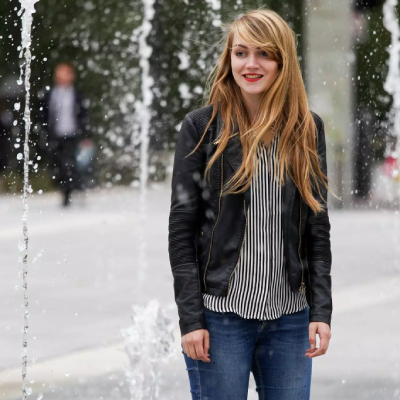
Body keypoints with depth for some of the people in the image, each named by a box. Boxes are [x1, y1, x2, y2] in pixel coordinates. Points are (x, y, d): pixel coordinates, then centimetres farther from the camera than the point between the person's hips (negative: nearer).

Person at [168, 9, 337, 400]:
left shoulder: (307, 129, 6)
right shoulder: (201, 127, -2)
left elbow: (318, 227, 9)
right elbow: (181, 228, -3)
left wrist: (321, 310, 0)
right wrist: (190, 319, -9)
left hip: (290, 318, 3)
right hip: (221, 316, -3)